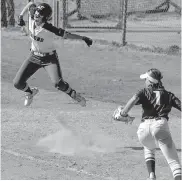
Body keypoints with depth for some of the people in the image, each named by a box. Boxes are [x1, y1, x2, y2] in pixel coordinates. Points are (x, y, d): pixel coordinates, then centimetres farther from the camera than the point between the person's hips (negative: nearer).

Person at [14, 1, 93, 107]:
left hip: (49, 58, -5)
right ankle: (30, 92, 31)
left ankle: (74, 95, 4)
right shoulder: (32, 19, -14)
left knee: (58, 83, -24)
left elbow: (65, 34, -28)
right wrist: (21, 16, 1)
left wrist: (82, 38, -31)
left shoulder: (49, 29, -28)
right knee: (18, 83, -2)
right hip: (34, 57, 5)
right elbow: (31, 4, 0)